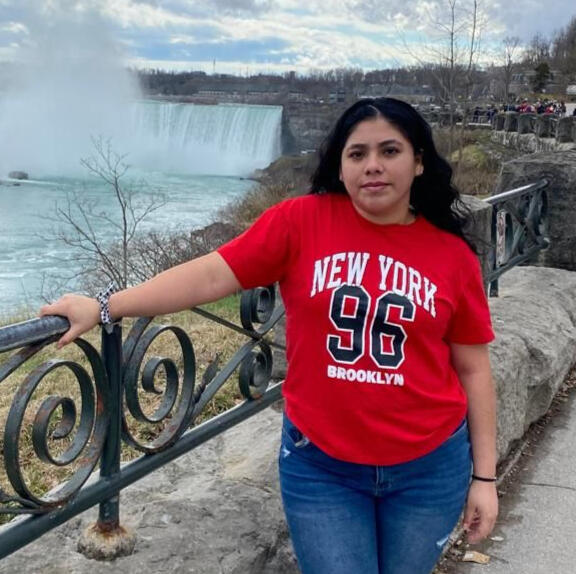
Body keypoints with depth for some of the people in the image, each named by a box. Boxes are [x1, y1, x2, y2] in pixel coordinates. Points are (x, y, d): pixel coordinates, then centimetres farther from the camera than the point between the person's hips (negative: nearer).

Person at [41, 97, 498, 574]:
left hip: (430, 468, 2)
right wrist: (103, 308, -13)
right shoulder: (301, 222, -9)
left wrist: (484, 475, 2)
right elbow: (211, 275, -9)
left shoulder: (453, 254, -4)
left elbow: (473, 370, 1)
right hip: (319, 465, -2)